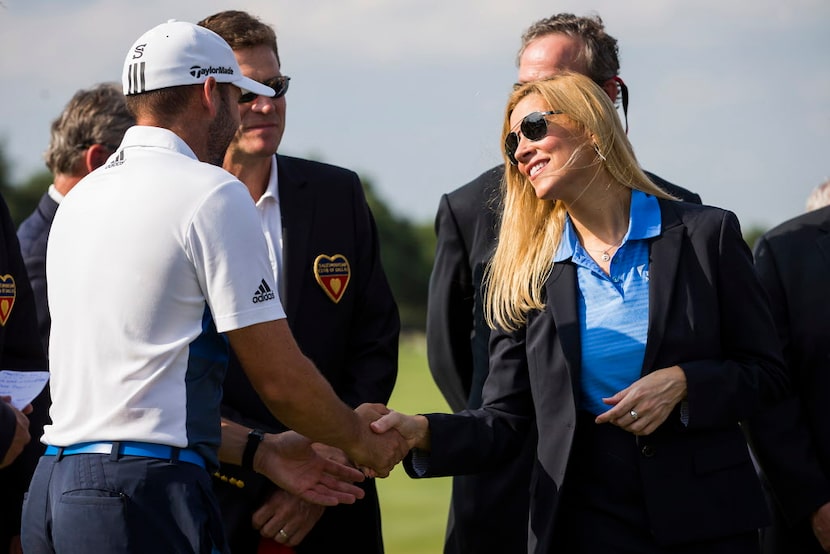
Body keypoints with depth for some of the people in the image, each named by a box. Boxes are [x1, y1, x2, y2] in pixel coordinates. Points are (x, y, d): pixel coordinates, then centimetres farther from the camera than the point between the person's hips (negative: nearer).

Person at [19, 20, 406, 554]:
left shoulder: (80, 199, 18)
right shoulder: (213, 194, -6)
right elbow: (281, 379, -7)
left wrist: (259, 453, 22)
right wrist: (359, 437, 12)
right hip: (144, 495, -8)